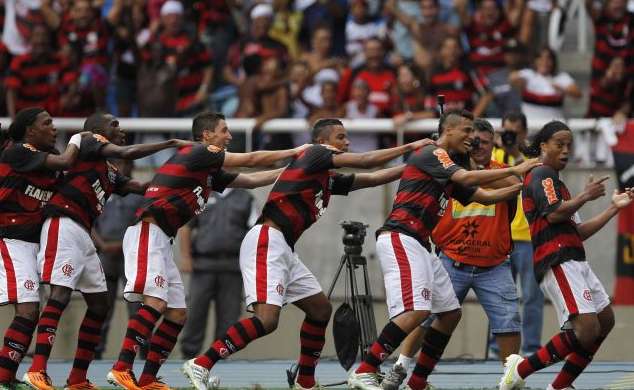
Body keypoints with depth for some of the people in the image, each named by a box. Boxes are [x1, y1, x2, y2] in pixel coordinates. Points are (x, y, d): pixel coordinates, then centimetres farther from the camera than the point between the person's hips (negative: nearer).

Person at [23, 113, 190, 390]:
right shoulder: (89, 141, 0)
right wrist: (170, 144, -9)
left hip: (82, 233, 10)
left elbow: (141, 187, 22)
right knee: (60, 294, -22)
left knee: (99, 304, 12)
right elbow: (126, 153, -15)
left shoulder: (109, 171, 24)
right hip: (63, 226, -10)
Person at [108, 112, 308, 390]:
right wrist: (294, 153, 7)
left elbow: (250, 180, 27)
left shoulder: (209, 173, 21)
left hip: (161, 242, 10)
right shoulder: (198, 153, -6)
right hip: (148, 233, -10)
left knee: (177, 313, 7)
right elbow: (251, 160, -3)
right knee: (155, 302, -23)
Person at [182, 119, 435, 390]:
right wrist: (410, 147, 2)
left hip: (284, 251, 10)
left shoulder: (329, 180, 21)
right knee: (267, 319, -22)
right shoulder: (315, 154, -2)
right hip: (267, 242, -10)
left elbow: (372, 178, 26)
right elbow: (365, 162, -6)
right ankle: (200, 365, -24)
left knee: (320, 309, 15)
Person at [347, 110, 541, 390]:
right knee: (416, 310, -24)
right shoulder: (432, 154, -6)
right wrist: (514, 170, -14)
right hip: (400, 238, -10)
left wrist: (523, 186, 16)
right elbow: (467, 178, -19)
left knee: (450, 312, 12)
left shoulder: (448, 169, 22)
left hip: (418, 245, 10)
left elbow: (485, 196, 25)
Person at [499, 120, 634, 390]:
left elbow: (578, 232, 25)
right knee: (587, 329, -21)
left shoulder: (554, 181, 27)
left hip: (574, 262, 11)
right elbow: (553, 214, -19)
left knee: (605, 320, 12)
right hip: (558, 262, -11)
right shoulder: (542, 175, -3)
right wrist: (585, 196, -9)